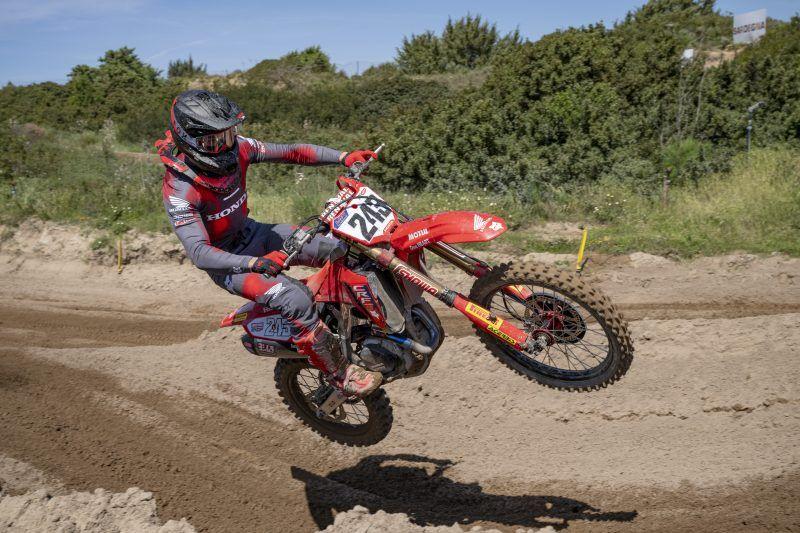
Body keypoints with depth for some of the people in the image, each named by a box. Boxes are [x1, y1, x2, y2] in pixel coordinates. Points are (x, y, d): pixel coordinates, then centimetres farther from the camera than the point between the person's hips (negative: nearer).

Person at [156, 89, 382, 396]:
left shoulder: (236, 147, -12)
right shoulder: (179, 190, -29)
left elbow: (290, 152, -8)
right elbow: (198, 252, -36)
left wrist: (342, 157, -20)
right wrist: (254, 263, -50)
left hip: (252, 233, 7)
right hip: (226, 260, -7)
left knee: (338, 249, -3)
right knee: (296, 300, -28)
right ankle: (338, 374, -11)